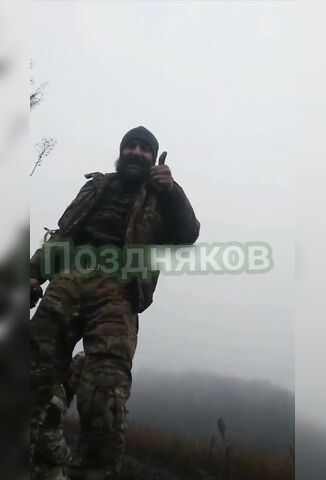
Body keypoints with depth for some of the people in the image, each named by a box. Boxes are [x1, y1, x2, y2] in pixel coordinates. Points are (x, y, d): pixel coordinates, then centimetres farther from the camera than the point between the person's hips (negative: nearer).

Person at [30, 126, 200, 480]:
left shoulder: (159, 197, 21)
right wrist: (34, 270, 11)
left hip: (117, 290, -2)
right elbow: (62, 233, 26)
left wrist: (173, 190, -11)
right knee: (33, 374, -7)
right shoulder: (97, 186, 30)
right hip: (68, 279, 3)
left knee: (106, 394, -19)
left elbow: (187, 235, 5)